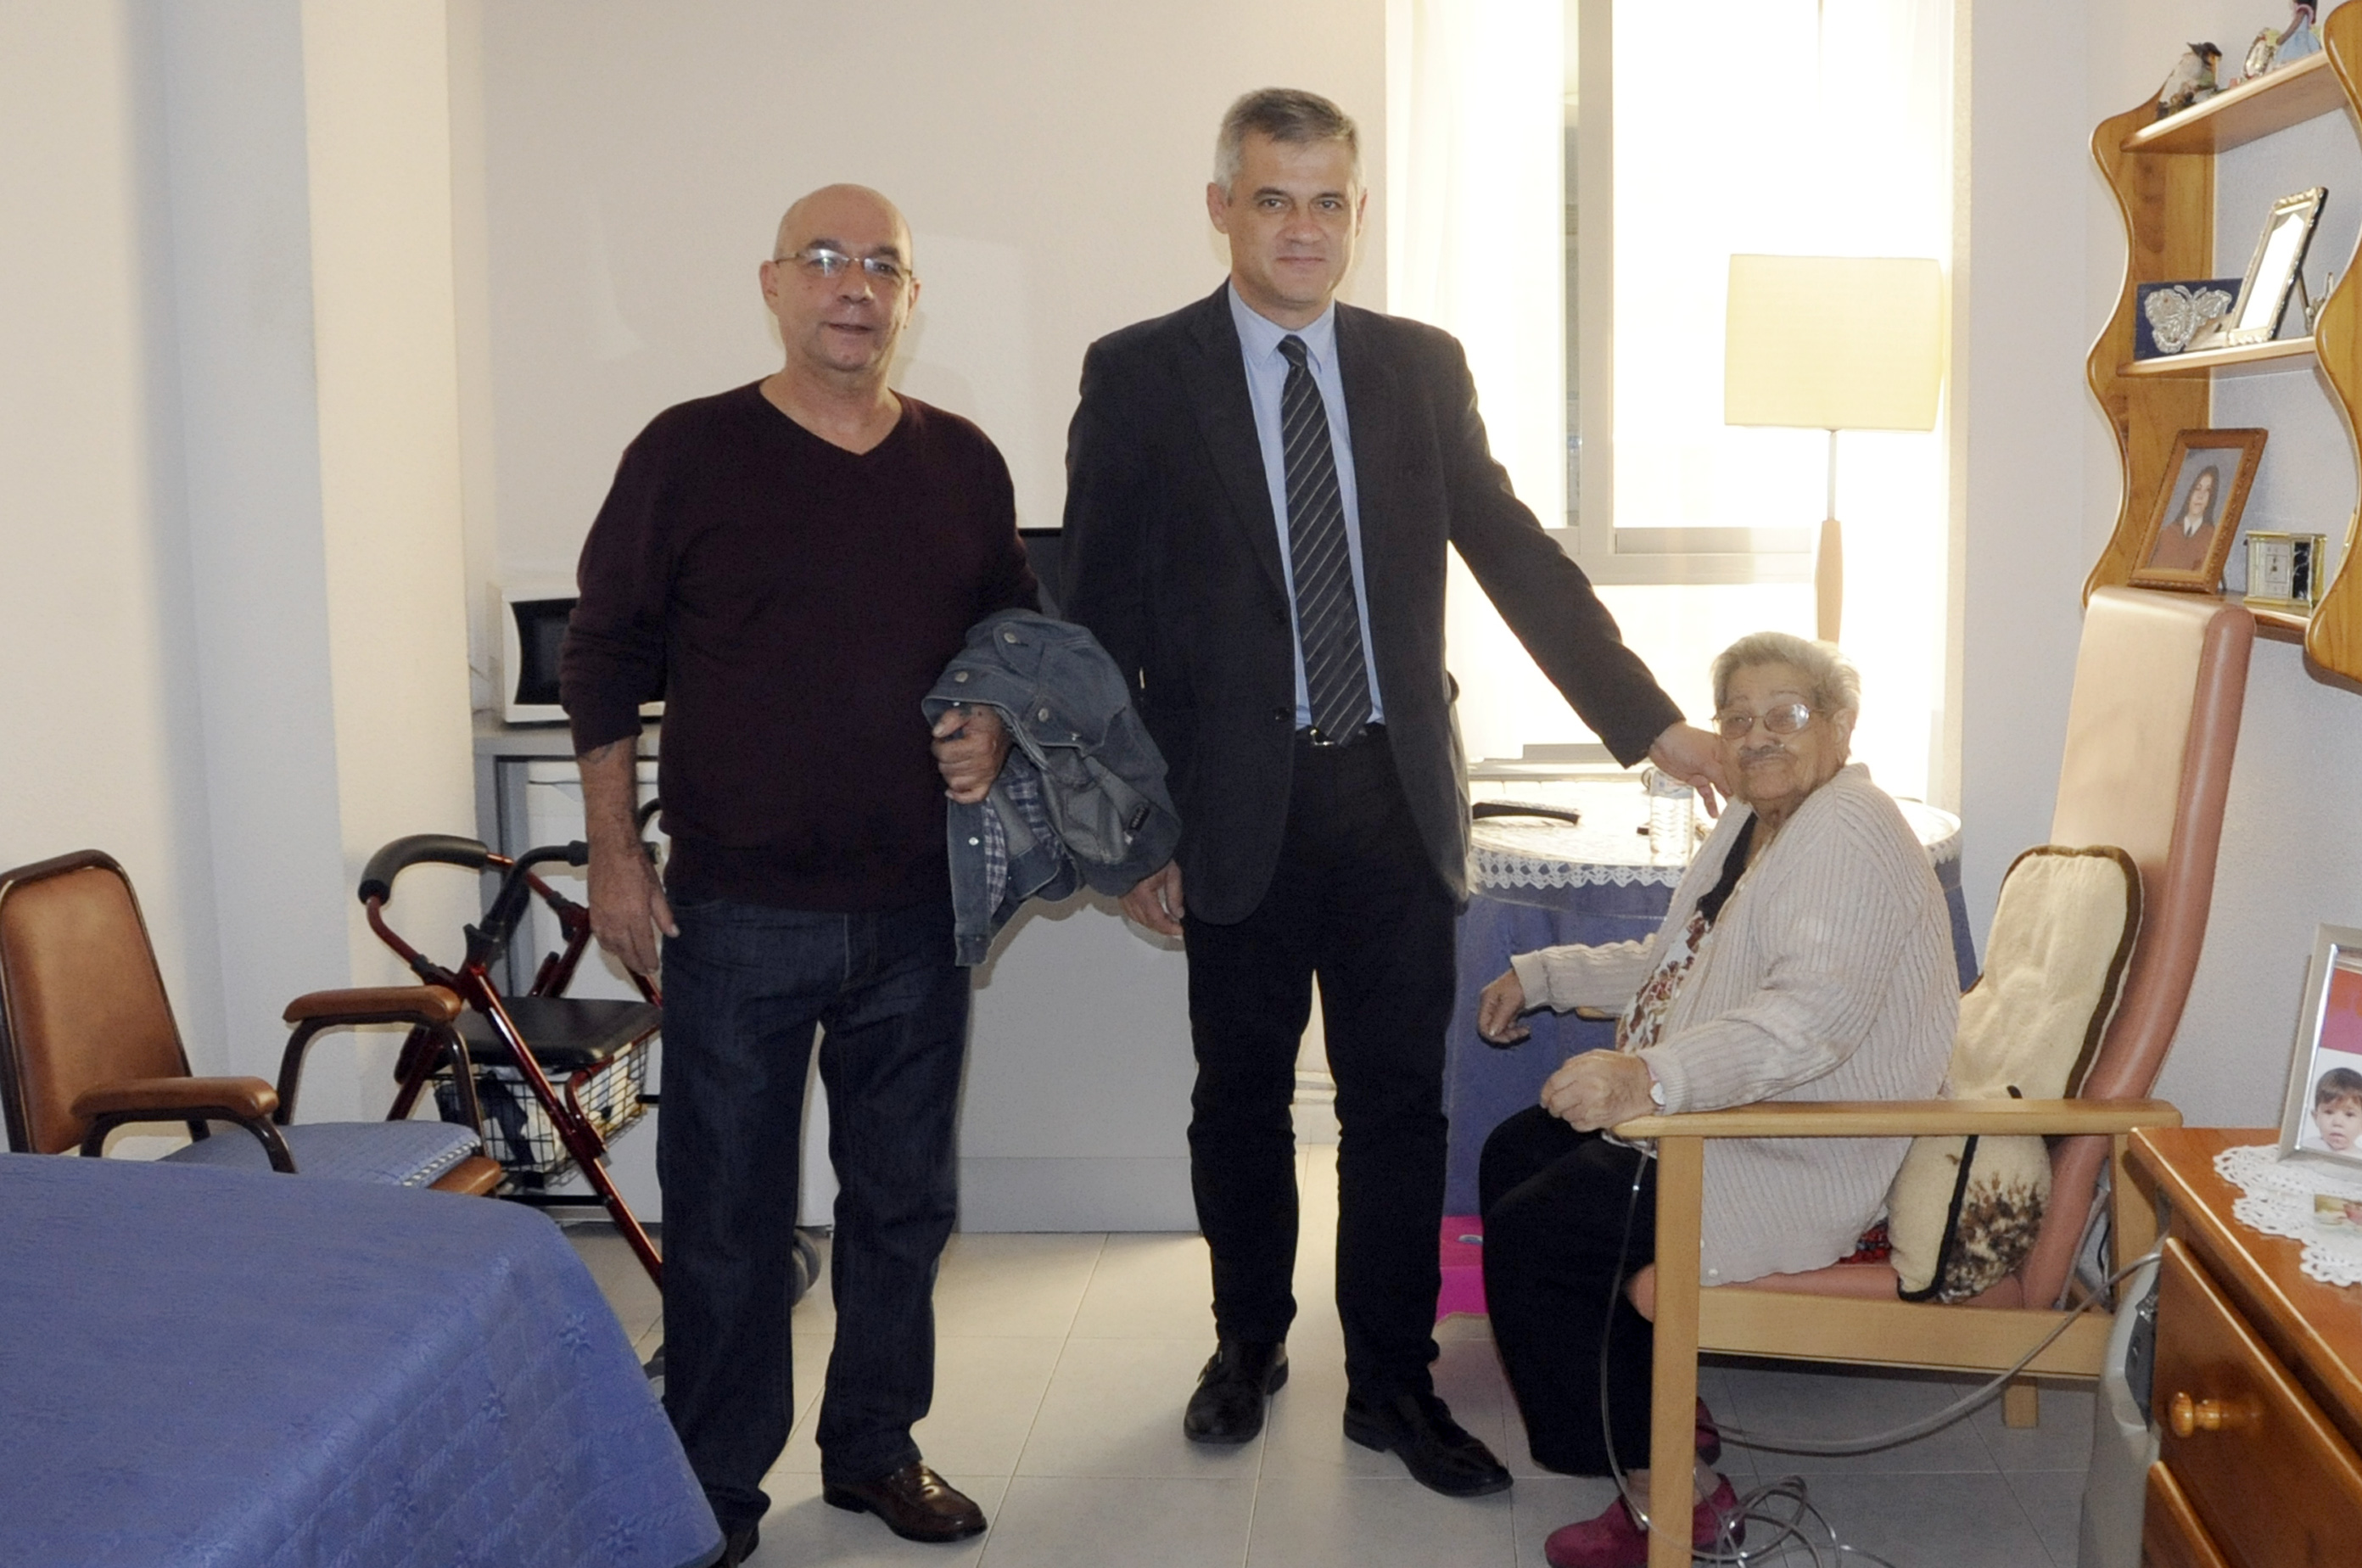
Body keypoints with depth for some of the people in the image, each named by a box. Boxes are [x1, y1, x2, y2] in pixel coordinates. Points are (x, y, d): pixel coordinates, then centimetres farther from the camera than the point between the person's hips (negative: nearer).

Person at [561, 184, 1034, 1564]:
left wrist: (996, 726, -4)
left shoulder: (963, 465, 6)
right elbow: (605, 660, 0)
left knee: (904, 1201, 15)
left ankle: (877, 1448, 33)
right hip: (740, 915, -3)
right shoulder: (689, 453, -4)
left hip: (919, 909, 4)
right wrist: (615, 854, -3)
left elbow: (1016, 633, 18)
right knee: (728, 1217, 6)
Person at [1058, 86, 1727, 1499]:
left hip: (1398, 799, 2)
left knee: (1400, 1102, 6)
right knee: (1243, 1096, 12)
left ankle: (1392, 1383, 20)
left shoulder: (1422, 367, 7)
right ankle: (1251, 1342, 33)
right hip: (1241, 804, -2)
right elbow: (1104, 618, -2)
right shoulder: (1140, 375, -2)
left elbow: (1521, 558, 9)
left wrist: (1654, 723, 4)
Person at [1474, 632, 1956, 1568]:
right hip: (1721, 1114, 11)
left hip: (1800, 1162, -11)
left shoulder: (1851, 834, -20)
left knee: (1527, 1235, -15)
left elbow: (1814, 1013, -35)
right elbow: (1675, 965, 28)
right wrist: (1541, 975, 22)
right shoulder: (1752, 825, 13)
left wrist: (1652, 1081, -47)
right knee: (1512, 1154, 15)